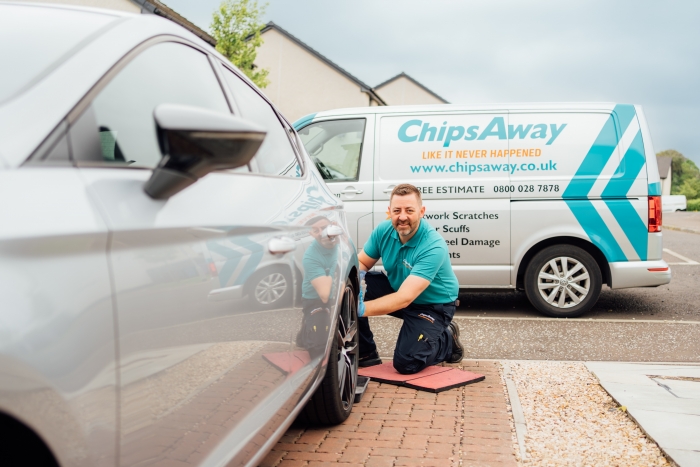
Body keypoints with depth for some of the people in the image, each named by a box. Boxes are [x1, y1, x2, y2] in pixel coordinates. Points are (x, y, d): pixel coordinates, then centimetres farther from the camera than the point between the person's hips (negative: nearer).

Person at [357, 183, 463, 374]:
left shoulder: (434, 247, -33)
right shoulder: (383, 231, -14)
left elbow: (404, 298, -39)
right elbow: (361, 263, -2)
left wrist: (362, 309, -50)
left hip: (432, 305, -5)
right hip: (395, 289, 6)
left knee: (406, 363, -22)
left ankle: (448, 339, 10)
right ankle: (365, 353, 0)